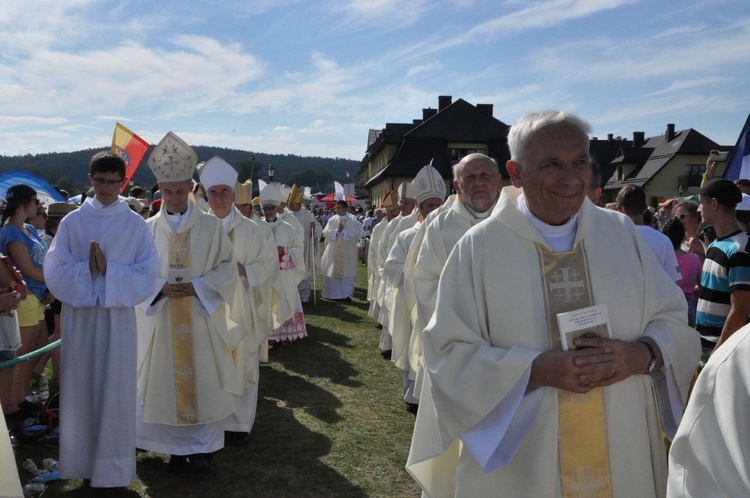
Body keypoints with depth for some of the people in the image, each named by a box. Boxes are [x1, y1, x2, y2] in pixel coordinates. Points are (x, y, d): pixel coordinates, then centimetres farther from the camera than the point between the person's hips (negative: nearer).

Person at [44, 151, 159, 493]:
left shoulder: (135, 224, 0)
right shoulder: (72, 222, 4)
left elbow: (148, 272, -4)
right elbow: (54, 270, 1)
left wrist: (108, 268, -16)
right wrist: (87, 267, -16)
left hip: (118, 316, -1)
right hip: (79, 315, 2)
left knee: (115, 389, 4)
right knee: (81, 387, 8)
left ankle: (113, 469, 18)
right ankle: (82, 461, 26)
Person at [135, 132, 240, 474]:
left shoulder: (211, 226, 0)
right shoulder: (148, 229, 3)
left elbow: (227, 267, 0)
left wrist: (197, 286, -15)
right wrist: (160, 287, -14)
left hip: (202, 316, -1)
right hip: (161, 318, 1)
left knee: (203, 378, 3)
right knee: (166, 379, 6)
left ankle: (203, 447, 17)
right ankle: (176, 446, 21)